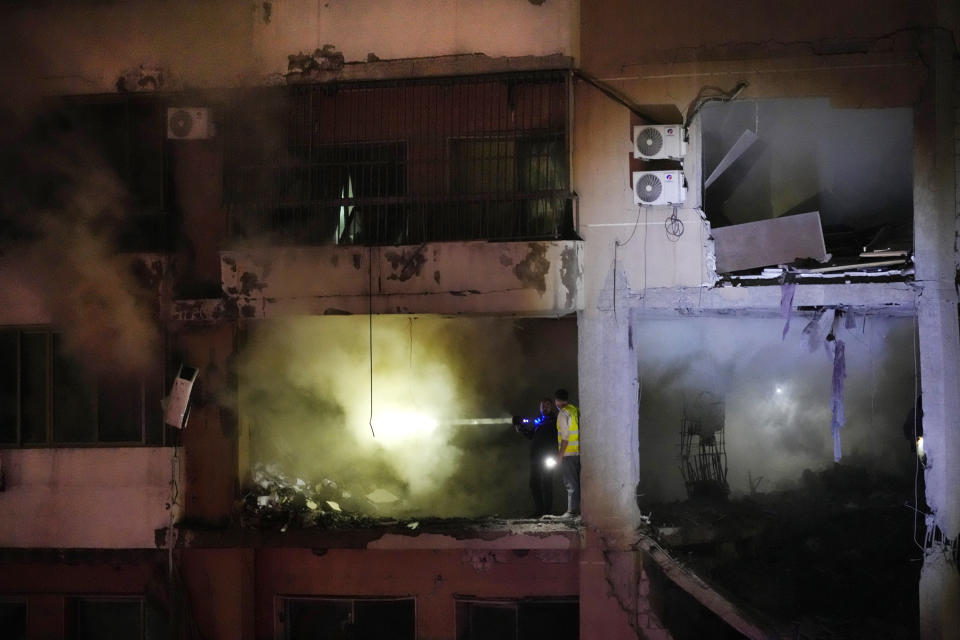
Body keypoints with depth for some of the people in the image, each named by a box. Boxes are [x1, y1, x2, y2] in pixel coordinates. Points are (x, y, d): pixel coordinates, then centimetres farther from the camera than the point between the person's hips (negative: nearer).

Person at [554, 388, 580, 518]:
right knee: (577, 482, 12)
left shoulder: (563, 413, -11)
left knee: (571, 483, -5)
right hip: (578, 452, 8)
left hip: (568, 453, -8)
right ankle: (579, 508, 15)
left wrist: (560, 454, -12)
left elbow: (565, 436, -16)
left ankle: (572, 510, -3)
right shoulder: (575, 410, 12)